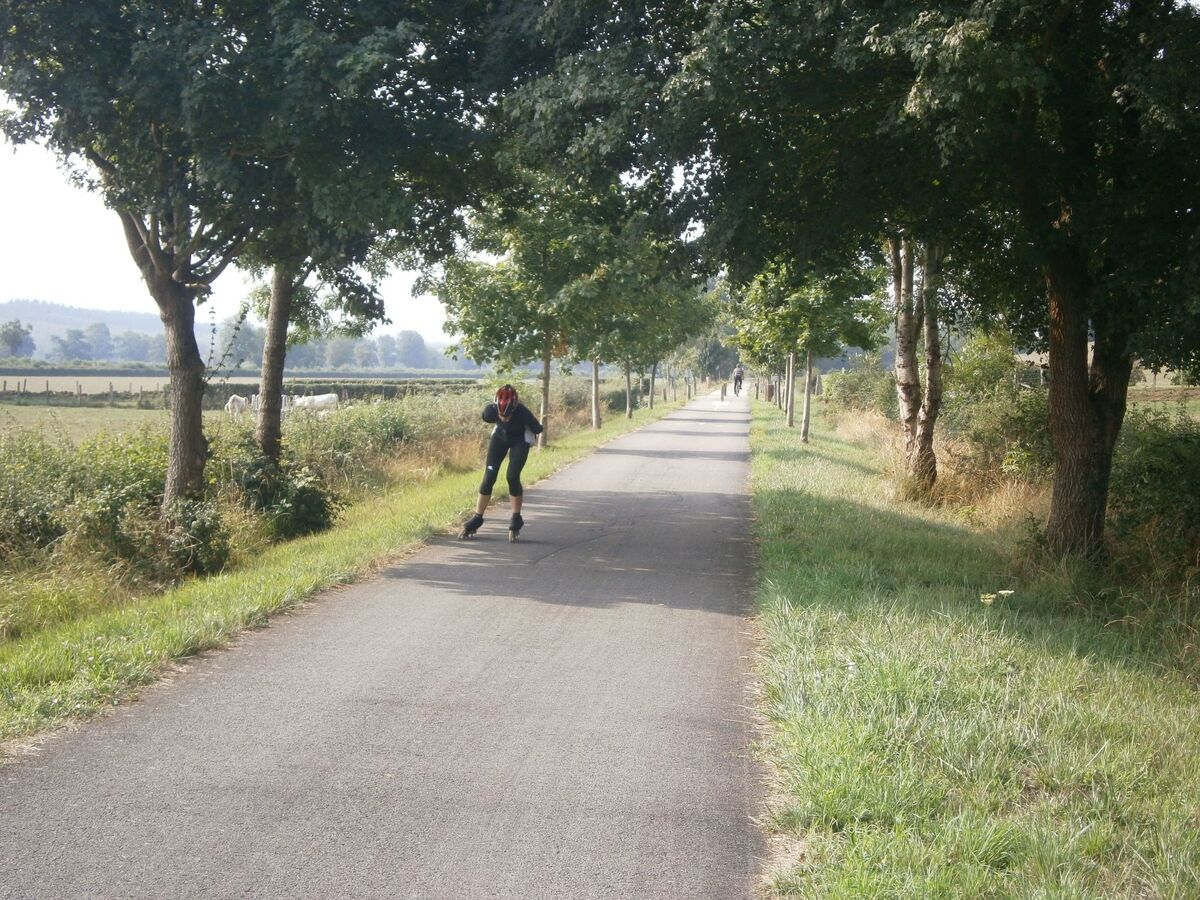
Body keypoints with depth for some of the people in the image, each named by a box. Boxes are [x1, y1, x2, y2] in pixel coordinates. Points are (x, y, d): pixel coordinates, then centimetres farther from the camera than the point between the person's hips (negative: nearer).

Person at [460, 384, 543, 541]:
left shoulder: (522, 413, -37)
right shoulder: (490, 411, -32)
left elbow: (538, 429, -17)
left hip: (520, 440, -2)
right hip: (500, 436, 3)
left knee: (512, 476, -16)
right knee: (489, 477, -5)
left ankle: (516, 520, -1)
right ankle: (476, 519, 5)